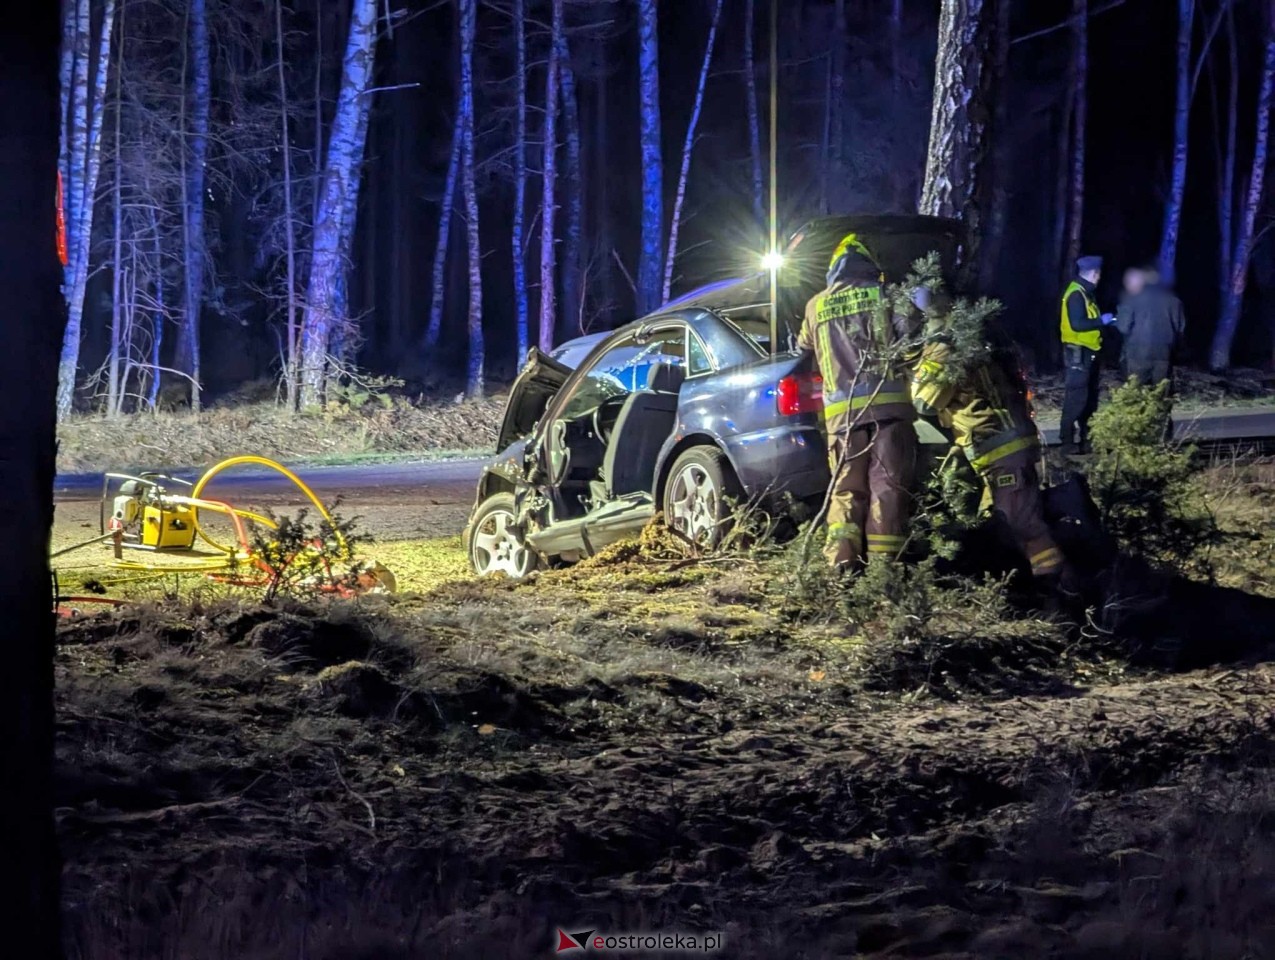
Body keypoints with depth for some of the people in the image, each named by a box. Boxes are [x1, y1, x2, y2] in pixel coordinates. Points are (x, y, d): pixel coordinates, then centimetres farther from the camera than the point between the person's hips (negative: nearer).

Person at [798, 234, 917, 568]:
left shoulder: (816, 306, 15)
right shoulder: (883, 295, 5)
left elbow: (803, 349, 31)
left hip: (841, 409, 3)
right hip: (888, 402, -2)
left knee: (846, 489, 6)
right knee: (888, 485, -2)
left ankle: (843, 558, -9)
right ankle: (884, 561, -8)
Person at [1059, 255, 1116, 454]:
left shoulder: (1085, 293, 16)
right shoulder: (1076, 294, -16)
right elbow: (1077, 324, -24)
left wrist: (1103, 321, 6)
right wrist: (1101, 321, -17)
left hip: (1088, 352, 11)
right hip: (1078, 353, -11)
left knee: (1090, 397, 14)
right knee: (1076, 397, -11)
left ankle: (1087, 439, 20)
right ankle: (1067, 441, -9)